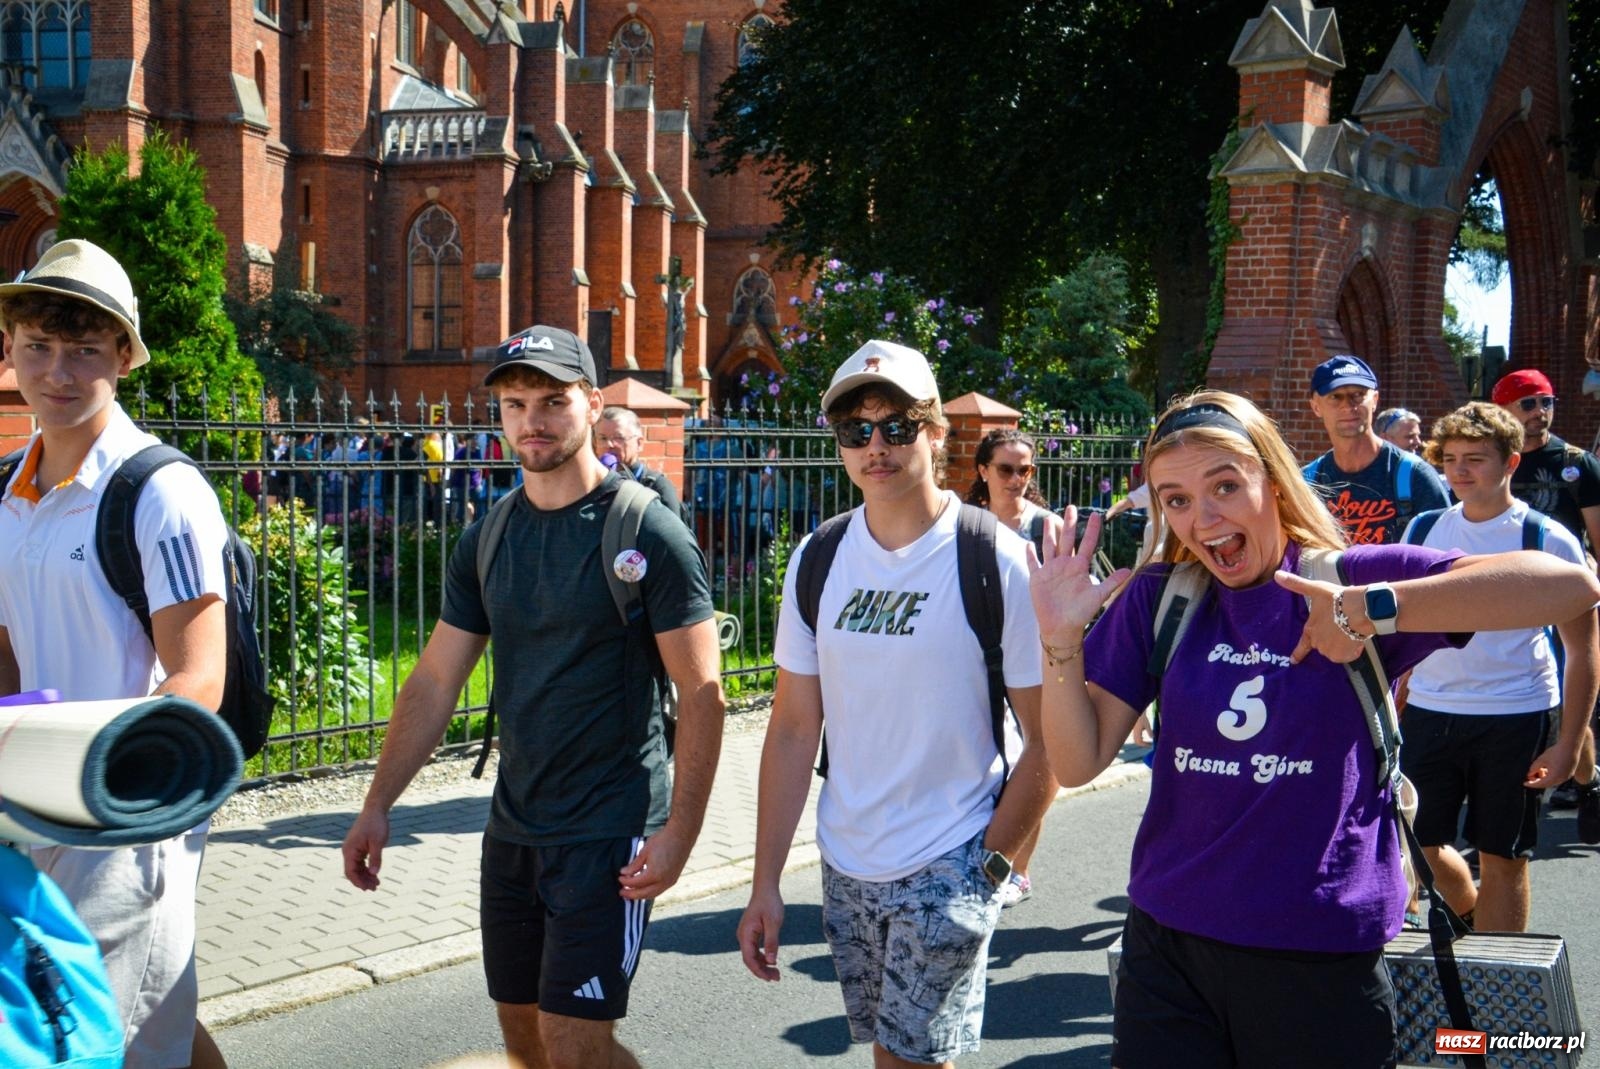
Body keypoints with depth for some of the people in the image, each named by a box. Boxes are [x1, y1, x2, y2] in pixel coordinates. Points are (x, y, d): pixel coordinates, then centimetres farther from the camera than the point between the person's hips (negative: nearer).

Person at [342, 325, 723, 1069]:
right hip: (513, 826, 6)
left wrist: (681, 829, -19)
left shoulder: (647, 533, -11)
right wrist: (377, 805, 4)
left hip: (608, 831, -6)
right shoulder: (487, 540, 6)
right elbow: (434, 682, 9)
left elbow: (702, 691, -12)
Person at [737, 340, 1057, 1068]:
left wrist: (989, 862, -11)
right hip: (845, 868, 5)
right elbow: (793, 732, 4)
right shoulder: (816, 561, 1)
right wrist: (765, 885, 3)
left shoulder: (999, 562, -12)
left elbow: (1050, 740, -9)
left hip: (948, 870, -5)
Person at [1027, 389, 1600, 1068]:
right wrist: (1060, 636, -13)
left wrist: (1372, 610, -24)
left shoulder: (1354, 577, -6)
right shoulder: (1157, 600, 3)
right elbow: (1077, 762, 1)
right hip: (1166, 943, 3)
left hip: (1322, 960, -2)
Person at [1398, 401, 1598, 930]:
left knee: (1502, 858, 4)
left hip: (1516, 717, -4)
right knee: (1419, 842, 9)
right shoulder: (1423, 529, 5)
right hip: (1428, 712, 4)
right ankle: (1473, 920, 37)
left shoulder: (1549, 541, -6)